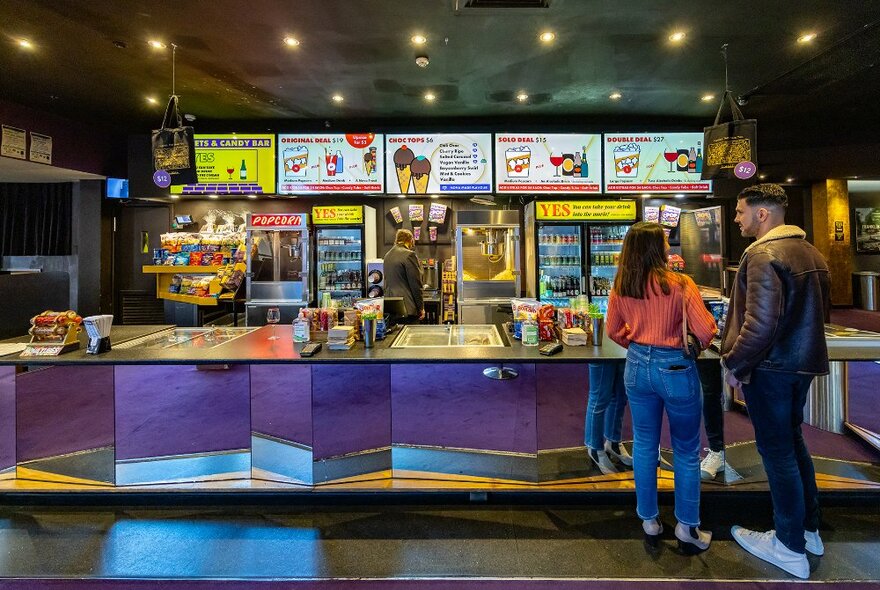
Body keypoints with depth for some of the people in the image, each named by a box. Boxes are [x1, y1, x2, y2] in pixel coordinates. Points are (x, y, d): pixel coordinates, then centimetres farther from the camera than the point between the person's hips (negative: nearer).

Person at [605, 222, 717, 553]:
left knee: (644, 445, 16)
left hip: (637, 367, 4)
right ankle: (687, 528, 24)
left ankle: (649, 520, 29)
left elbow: (614, 331, 7)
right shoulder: (679, 283, -15)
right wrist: (699, 345, 5)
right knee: (686, 450, 13)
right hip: (675, 368, -4)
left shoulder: (621, 286, -1)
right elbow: (705, 331, -16)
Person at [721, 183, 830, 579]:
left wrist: (736, 365, -16)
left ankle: (791, 548, 17)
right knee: (792, 441, 21)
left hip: (770, 367, -9)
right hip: (803, 363, 9)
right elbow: (820, 312, 17)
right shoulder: (811, 253, 11)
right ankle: (809, 529, 35)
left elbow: (760, 322, -26)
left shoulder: (763, 254, -19)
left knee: (777, 450, 3)